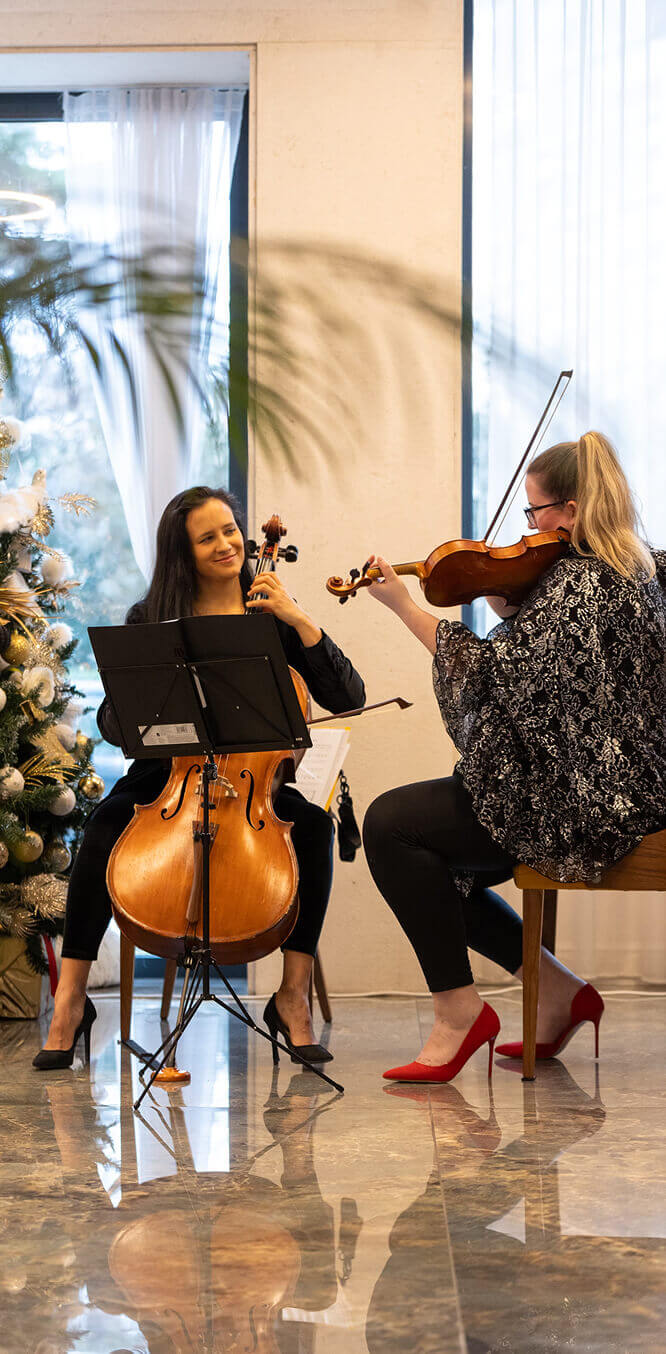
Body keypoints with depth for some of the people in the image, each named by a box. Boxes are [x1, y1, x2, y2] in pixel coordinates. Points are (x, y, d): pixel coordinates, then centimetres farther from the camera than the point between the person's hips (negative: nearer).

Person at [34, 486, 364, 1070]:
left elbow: (347, 697, -4)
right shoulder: (151, 620, 7)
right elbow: (113, 721, 2)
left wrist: (300, 619, -12)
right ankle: (71, 996, -24)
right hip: (167, 773, 0)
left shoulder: (271, 616, 7)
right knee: (107, 823, -31)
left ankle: (293, 995, -21)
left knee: (313, 823, -31)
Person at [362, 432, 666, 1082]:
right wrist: (503, 602, 8)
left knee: (390, 823, -14)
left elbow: (495, 668, -23)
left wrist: (403, 606, -17)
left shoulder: (580, 582, -18)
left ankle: (459, 1008, -8)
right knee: (434, 865, 16)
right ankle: (558, 992, 15)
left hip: (581, 807, -11)